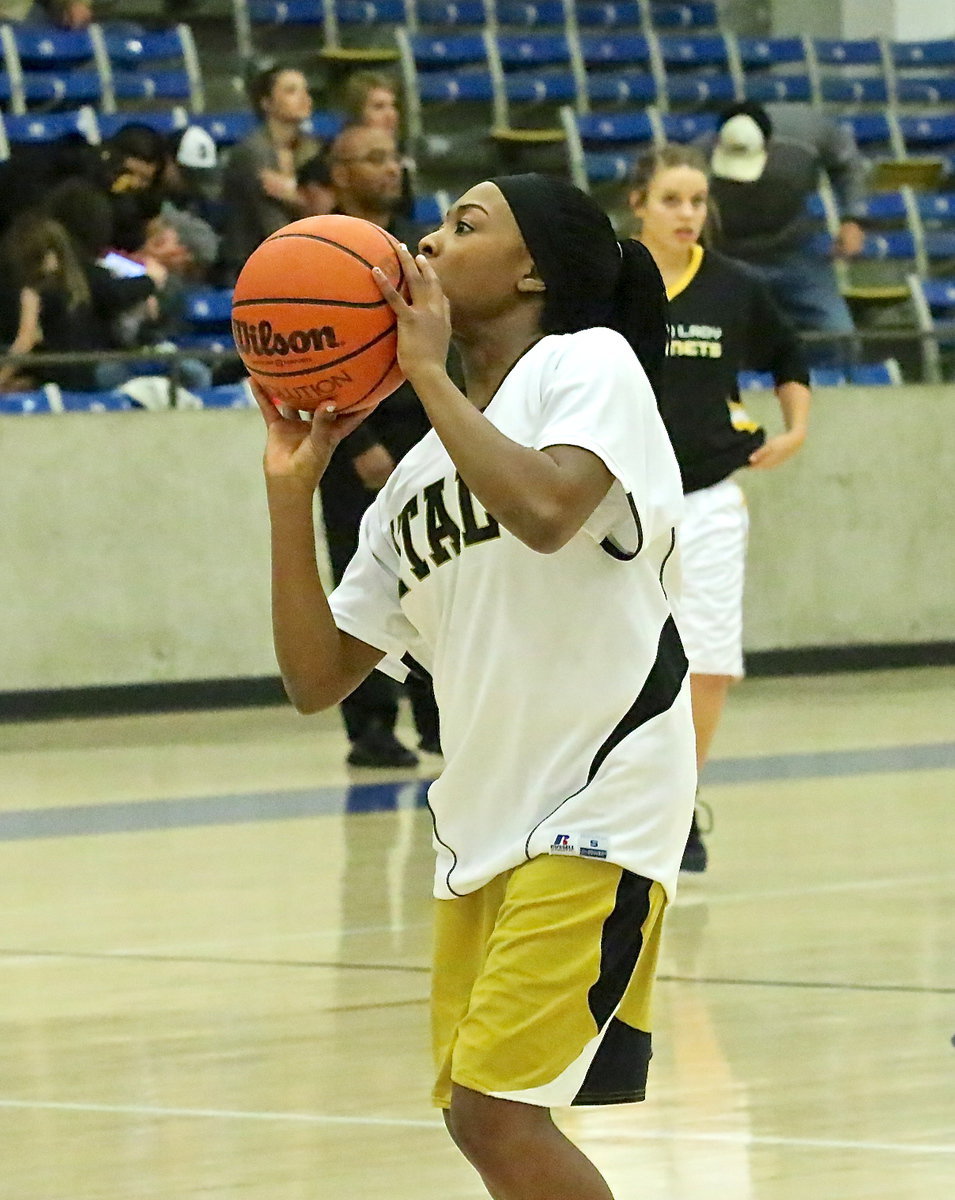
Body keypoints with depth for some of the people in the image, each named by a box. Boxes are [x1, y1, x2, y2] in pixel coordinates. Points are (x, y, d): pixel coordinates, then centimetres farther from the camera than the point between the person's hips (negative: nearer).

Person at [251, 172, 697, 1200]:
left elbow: (546, 509, -26)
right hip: (484, 814, 9)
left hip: (598, 804, -9)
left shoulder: (590, 362, -4)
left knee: (499, 1108, -17)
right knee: (478, 1117, 11)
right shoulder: (417, 474, 17)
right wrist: (290, 489, 4)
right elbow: (317, 677, 12)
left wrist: (428, 371, -15)